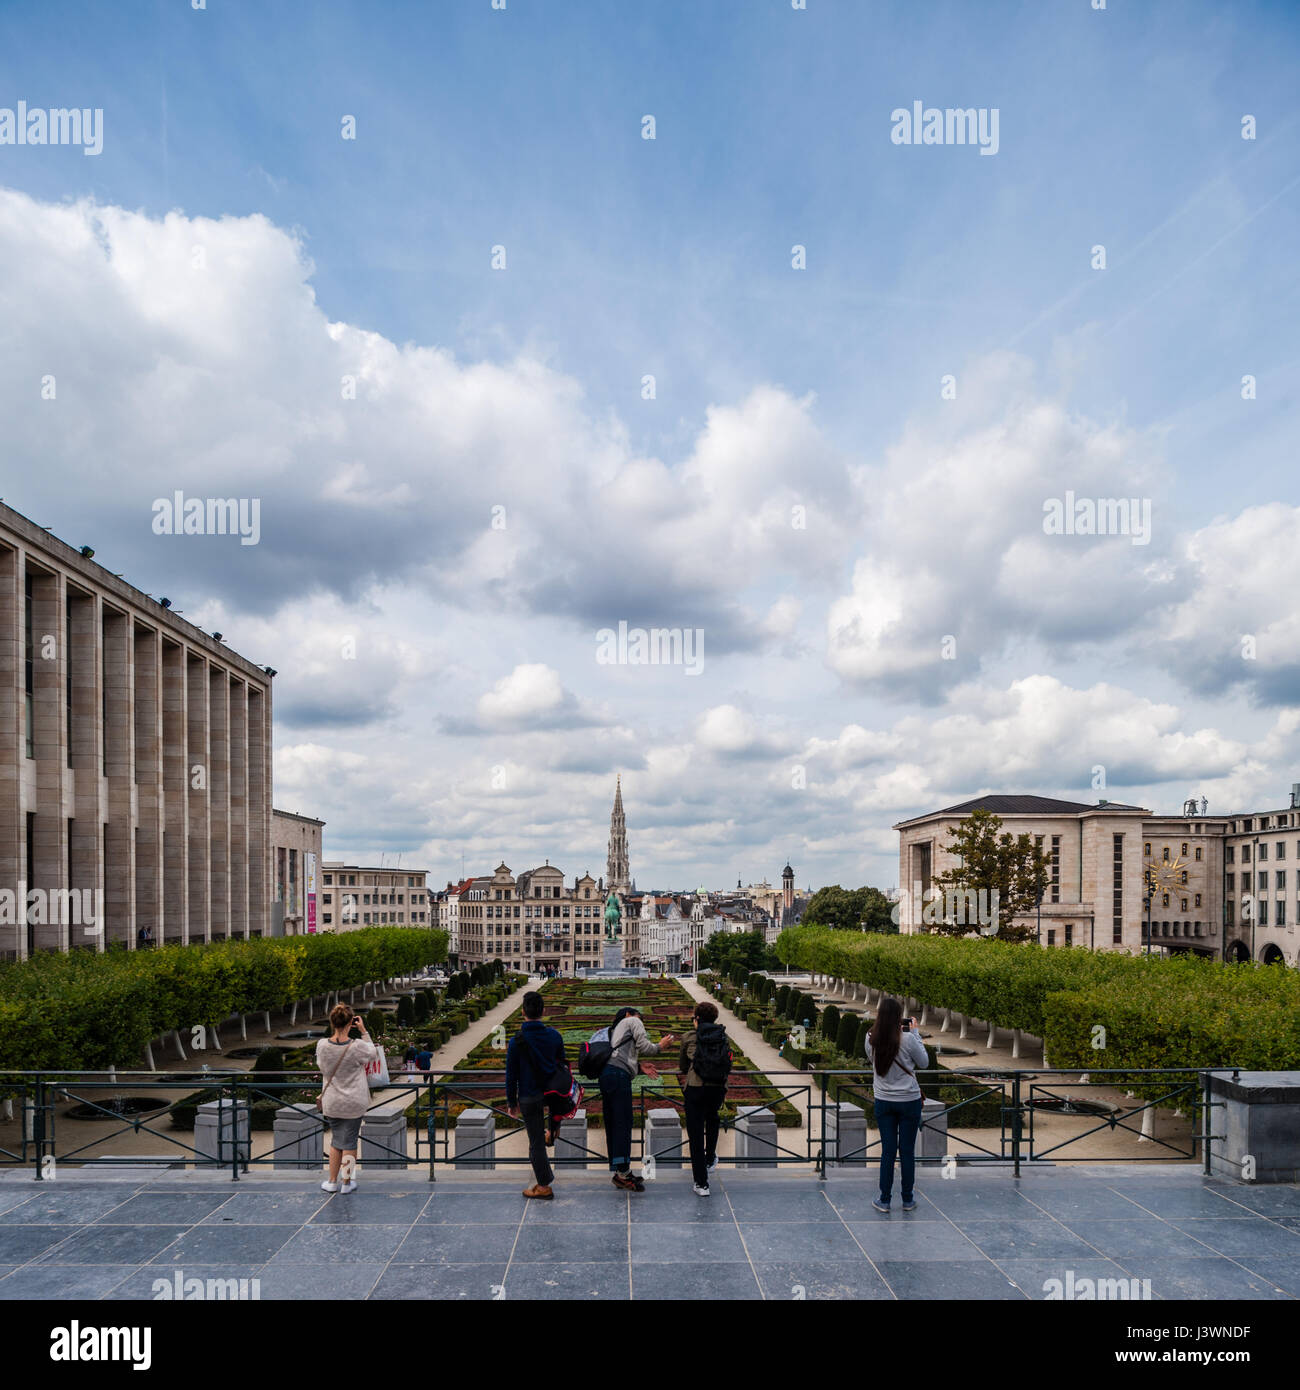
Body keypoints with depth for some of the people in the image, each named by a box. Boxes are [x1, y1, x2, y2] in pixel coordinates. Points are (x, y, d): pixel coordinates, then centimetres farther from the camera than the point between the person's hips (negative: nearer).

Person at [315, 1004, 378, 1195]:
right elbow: (373, 1054, 2)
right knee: (349, 1142, 11)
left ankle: (332, 1181, 25)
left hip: (331, 1103, 2)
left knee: (336, 1141, 19)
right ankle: (347, 1183, 22)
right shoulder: (358, 1046, -21)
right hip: (354, 1103, -2)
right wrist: (363, 1032, 0)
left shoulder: (322, 1045, -13)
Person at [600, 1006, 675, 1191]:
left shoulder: (615, 1029, 33)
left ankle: (618, 1171, 11)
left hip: (605, 1074, 9)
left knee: (612, 1124, 8)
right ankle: (623, 1172, -14)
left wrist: (639, 1066, 21)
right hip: (619, 1074, -9)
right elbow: (644, 1047, 1)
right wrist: (660, 1046, 17)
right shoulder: (633, 1022, 12)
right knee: (623, 1123, -10)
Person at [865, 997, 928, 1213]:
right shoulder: (908, 1039, -18)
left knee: (887, 1151, 9)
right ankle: (908, 1200, 20)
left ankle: (884, 1200, 12)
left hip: (883, 1102, 3)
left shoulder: (871, 1039, -8)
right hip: (909, 1101, -2)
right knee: (907, 1151, 9)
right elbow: (924, 1063, -2)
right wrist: (915, 1033, 1)